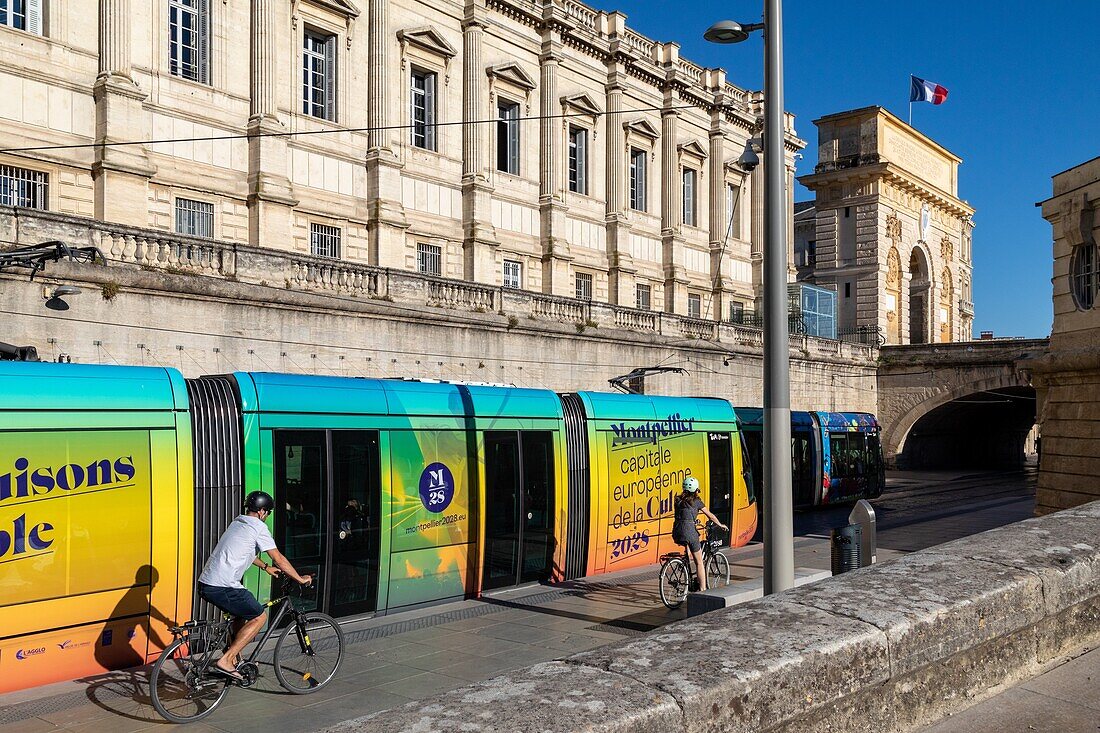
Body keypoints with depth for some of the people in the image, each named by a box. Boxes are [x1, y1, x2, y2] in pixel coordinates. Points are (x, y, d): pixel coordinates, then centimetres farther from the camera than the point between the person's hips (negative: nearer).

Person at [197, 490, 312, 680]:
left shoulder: (237, 523, 21)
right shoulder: (259, 527, -6)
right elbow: (279, 559, -3)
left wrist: (265, 567, 46)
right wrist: (300, 579, 8)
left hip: (205, 583, 9)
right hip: (223, 587, -9)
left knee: (243, 613, 27)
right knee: (258, 617, 3)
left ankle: (236, 659, 31)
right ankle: (225, 661, -4)